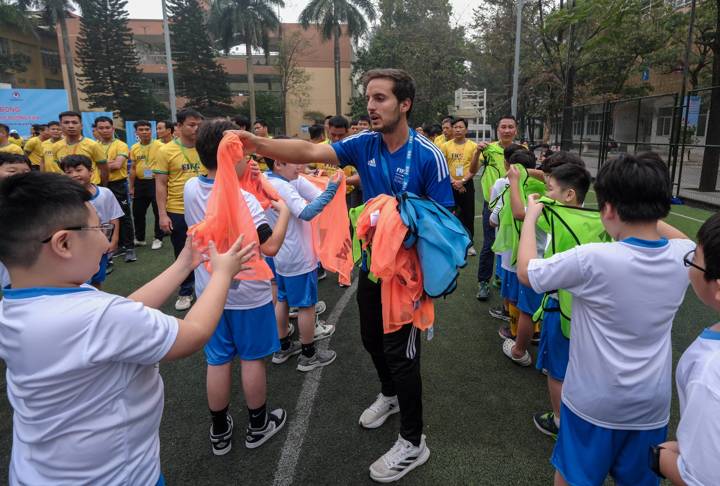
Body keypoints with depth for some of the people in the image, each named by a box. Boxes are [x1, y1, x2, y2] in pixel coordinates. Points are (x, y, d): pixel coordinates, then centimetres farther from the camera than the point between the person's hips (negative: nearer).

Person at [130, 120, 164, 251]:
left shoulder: (159, 146, -9)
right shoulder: (134, 148, 7)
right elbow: (133, 168, 14)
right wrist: (131, 187, 13)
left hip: (156, 182, -5)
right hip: (140, 183, 5)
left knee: (158, 212, 3)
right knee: (138, 212, 13)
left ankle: (158, 238, 17)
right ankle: (139, 238, 29)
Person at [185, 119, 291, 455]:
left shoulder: (191, 189, -2)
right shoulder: (243, 199, -23)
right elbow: (270, 246, -24)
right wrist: (284, 212, -9)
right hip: (247, 293, -5)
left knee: (217, 361, 15)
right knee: (252, 359, 12)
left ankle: (219, 432, 31)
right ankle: (258, 426, 30)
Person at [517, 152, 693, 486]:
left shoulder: (593, 259, -27)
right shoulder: (683, 257, -10)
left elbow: (525, 271, -13)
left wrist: (530, 217, -2)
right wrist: (645, 213, 10)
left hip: (594, 402, -4)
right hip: (652, 406, 5)